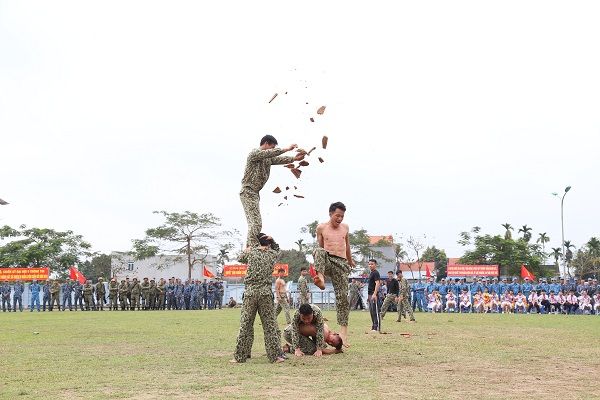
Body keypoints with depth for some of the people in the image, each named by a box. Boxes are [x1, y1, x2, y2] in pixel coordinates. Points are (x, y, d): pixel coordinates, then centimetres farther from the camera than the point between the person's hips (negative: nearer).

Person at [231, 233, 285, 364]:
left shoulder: (251, 252, 5)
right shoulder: (273, 255, 8)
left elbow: (241, 258, 26)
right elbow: (276, 248, 32)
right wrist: (271, 240, 21)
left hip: (250, 293, 0)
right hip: (266, 293, 0)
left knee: (245, 325, 2)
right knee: (270, 325, 2)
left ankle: (240, 356, 5)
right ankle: (275, 355, 1)